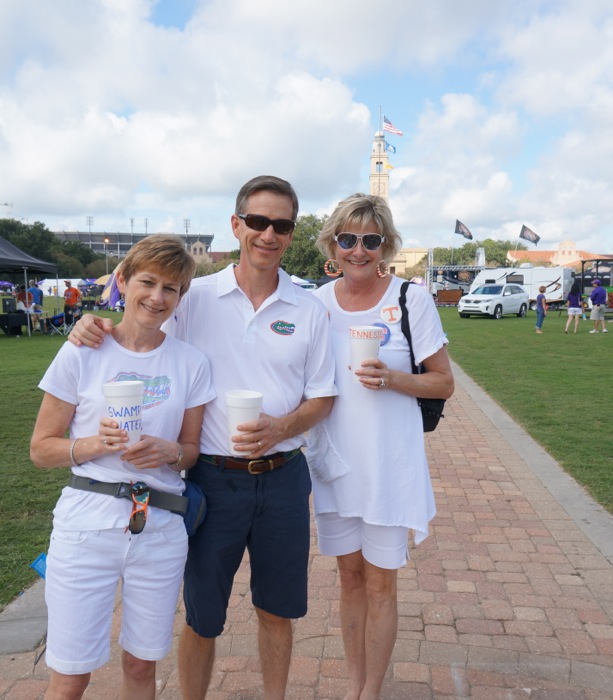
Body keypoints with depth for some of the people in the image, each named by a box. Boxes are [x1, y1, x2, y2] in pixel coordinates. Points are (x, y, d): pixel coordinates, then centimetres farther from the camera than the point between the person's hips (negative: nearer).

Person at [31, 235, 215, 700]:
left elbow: (193, 450, 9)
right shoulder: (81, 354, -3)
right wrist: (96, 445, -16)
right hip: (88, 522, -1)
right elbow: (42, 448, 1)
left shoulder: (192, 363, 2)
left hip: (161, 529, 2)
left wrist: (168, 452, -12)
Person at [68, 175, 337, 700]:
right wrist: (98, 329, -14)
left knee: (277, 611, 18)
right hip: (214, 479, -1)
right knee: (201, 616, 13)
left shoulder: (309, 309, 1)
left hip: (282, 477, 2)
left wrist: (280, 428, -16)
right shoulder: (196, 297, -3)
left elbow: (322, 397, 4)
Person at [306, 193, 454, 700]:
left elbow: (444, 383, -6)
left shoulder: (411, 298, -8)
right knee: (350, 577, 17)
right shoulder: (317, 302, 1)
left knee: (380, 584, 9)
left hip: (390, 463, -3)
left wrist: (392, 379, -21)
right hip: (334, 461, 3)